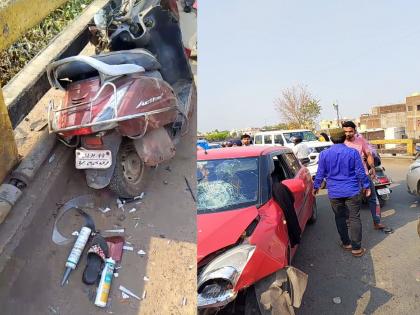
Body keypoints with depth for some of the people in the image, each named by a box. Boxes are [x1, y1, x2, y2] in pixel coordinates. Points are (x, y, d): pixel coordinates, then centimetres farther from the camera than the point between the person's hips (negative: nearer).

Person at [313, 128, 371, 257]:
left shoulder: (324, 154, -4)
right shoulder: (353, 152, -7)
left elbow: (320, 173, 3)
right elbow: (360, 172, -3)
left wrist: (316, 186, 17)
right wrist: (366, 186, 10)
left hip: (334, 192, 1)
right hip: (352, 192, -1)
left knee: (340, 218, 14)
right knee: (354, 218, 6)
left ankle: (346, 243, 24)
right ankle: (356, 248, 9)